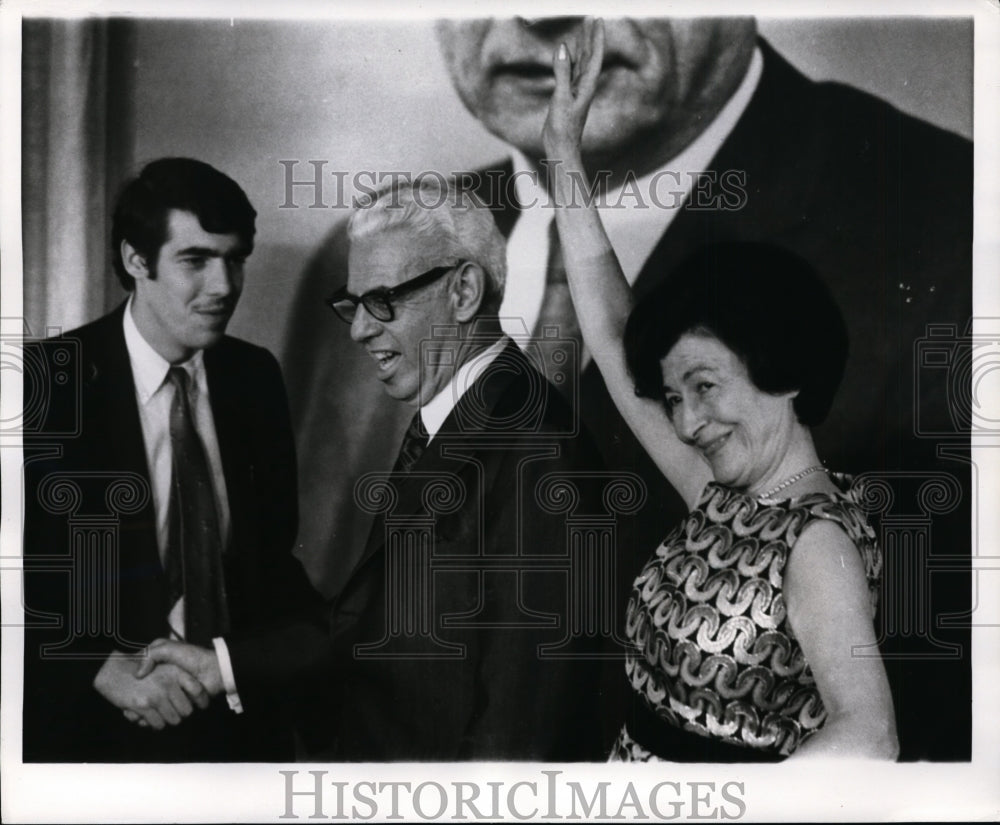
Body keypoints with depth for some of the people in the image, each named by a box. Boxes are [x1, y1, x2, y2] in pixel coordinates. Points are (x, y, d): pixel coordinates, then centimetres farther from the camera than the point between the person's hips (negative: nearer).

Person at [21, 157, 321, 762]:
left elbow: (271, 547, 7)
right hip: (98, 726, -4)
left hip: (242, 717, 4)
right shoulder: (50, 380, -13)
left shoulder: (256, 376, -2)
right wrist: (105, 665, -25)